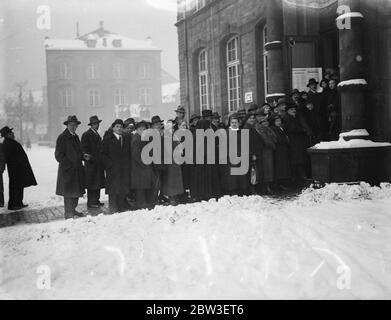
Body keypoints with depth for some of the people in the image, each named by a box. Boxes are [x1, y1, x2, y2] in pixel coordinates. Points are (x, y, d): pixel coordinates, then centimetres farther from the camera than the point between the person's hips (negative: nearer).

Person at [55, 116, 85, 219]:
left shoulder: (76, 137, 15)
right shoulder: (62, 137, -8)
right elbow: (58, 155, -11)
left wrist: (84, 156, 4)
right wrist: (70, 165, -16)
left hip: (77, 169, 8)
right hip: (67, 170, -8)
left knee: (77, 191, 11)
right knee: (69, 193, -3)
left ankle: (73, 210, 23)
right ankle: (68, 213, 6)